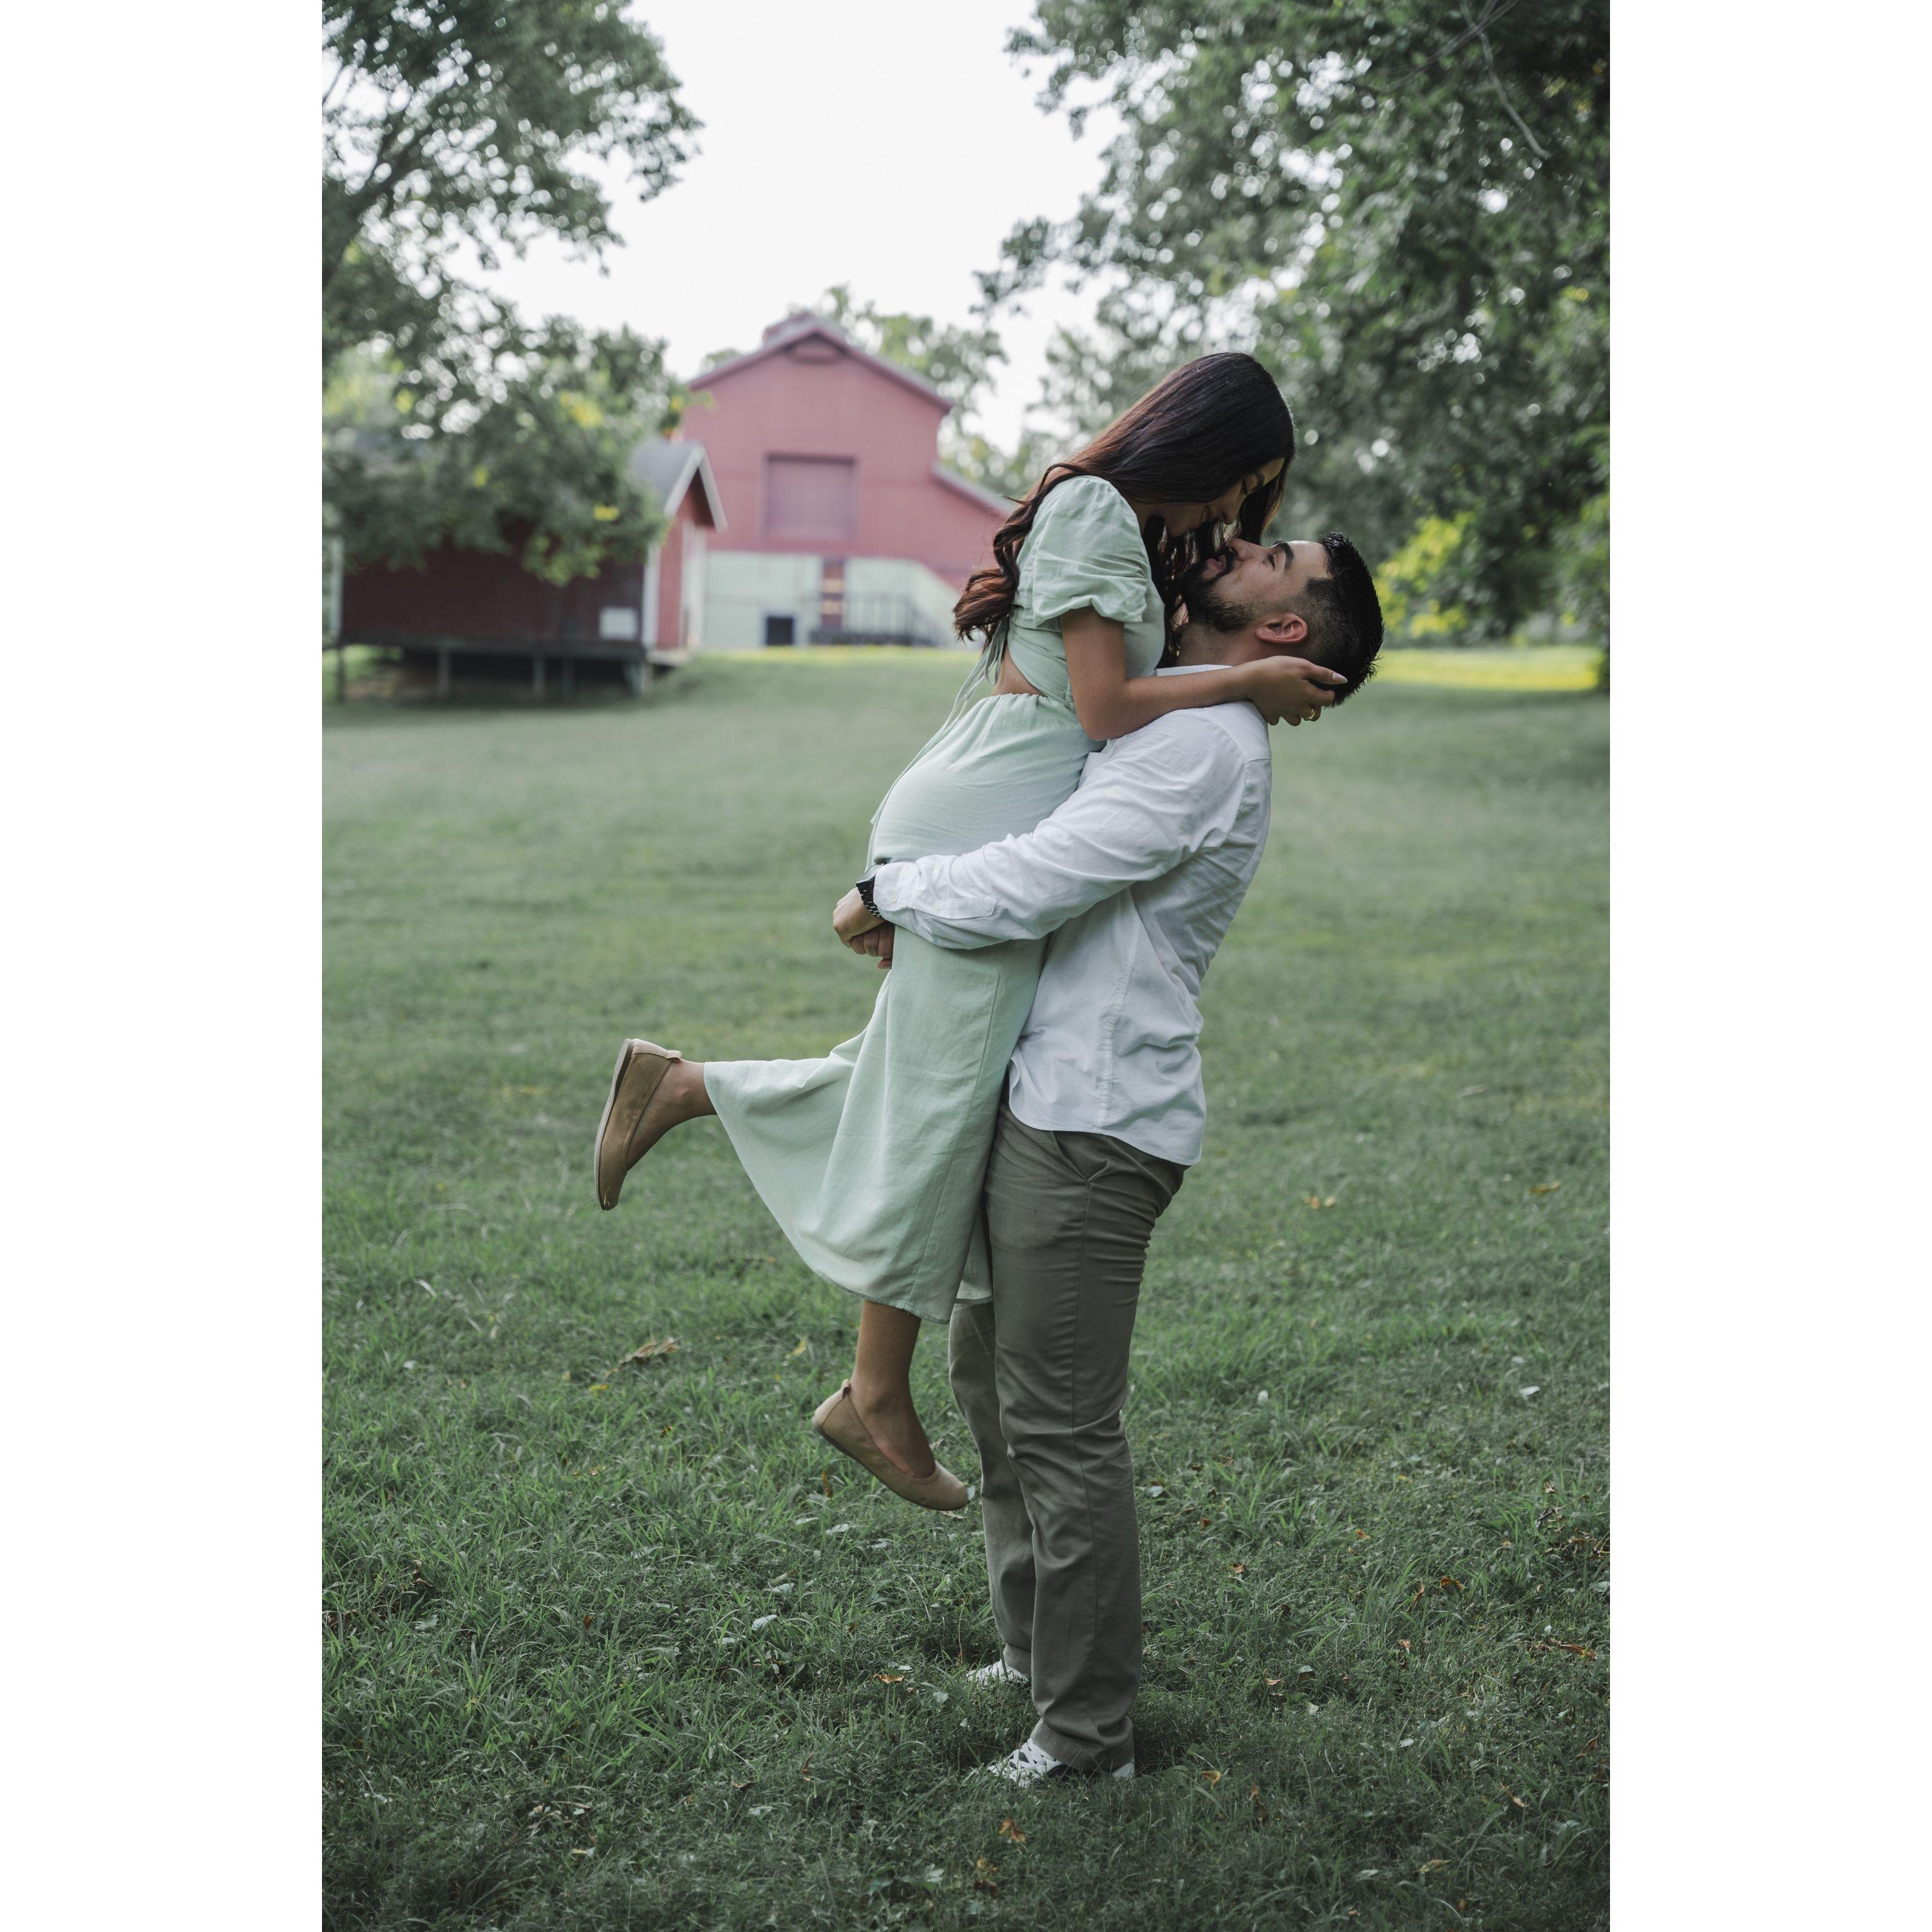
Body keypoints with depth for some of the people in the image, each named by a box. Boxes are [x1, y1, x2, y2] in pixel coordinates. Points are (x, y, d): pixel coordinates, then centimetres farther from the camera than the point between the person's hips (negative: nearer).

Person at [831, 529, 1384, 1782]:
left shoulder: (1203, 742, -17)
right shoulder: (1168, 724, 16)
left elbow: (1022, 892, -22)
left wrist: (885, 892, -5)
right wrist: (914, 902, 8)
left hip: (1091, 1127, -10)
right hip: (1044, 1102, 10)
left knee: (1062, 1426, -3)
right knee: (993, 1382, 20)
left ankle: (1088, 1730, 9)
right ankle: (1034, 1655, 34)